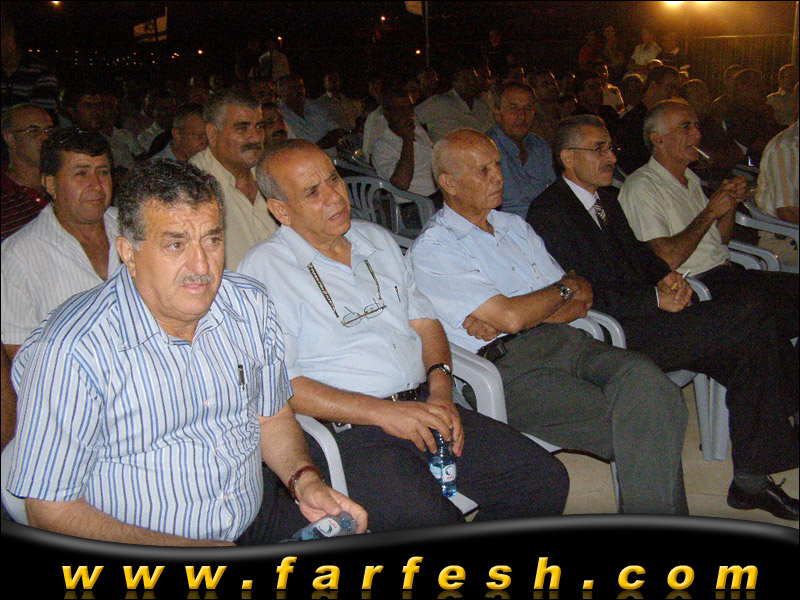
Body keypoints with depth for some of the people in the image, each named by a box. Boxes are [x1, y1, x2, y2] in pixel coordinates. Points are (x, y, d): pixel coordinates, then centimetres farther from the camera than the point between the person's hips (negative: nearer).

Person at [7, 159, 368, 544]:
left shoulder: (251, 305, 2)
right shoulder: (70, 351, -18)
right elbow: (50, 510, -15)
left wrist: (304, 481, -4)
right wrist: (190, 554, -20)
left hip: (259, 517, 5)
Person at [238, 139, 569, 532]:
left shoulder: (376, 239, 19)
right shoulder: (265, 268, -2)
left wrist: (441, 391, 1)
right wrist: (381, 413, -16)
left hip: (423, 407, 6)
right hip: (348, 429, -6)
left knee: (546, 480, -8)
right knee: (422, 514, -33)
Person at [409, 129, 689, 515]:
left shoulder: (515, 226, 24)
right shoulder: (431, 250, 0)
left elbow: (581, 300, 17)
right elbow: (511, 317, -12)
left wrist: (525, 315, -4)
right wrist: (565, 289, 7)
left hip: (564, 340, 6)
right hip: (509, 364, -6)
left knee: (645, 379, -26)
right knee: (639, 426, -25)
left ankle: (651, 517, -19)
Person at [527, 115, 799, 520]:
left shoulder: (608, 198, 21)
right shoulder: (548, 211, -7)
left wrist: (669, 279, 2)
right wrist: (655, 299, -17)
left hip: (646, 317, 8)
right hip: (615, 333, -8)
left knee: (746, 354, -12)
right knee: (749, 320, -17)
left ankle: (752, 478, -5)